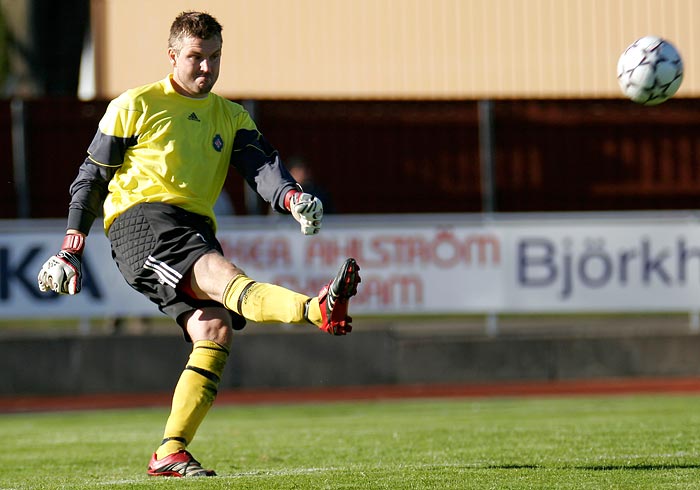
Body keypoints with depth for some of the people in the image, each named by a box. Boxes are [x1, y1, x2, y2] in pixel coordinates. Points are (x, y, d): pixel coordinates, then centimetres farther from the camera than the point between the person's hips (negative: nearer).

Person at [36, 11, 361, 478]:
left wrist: (292, 197, -21)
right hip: (139, 221, -6)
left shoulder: (232, 118, 20)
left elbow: (262, 165, 2)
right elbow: (92, 178, 12)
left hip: (195, 229, 6)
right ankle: (318, 310, -62)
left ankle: (170, 454, -14)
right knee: (220, 274, -31)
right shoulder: (135, 106, 9)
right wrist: (70, 251, 6)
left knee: (215, 330, -17)